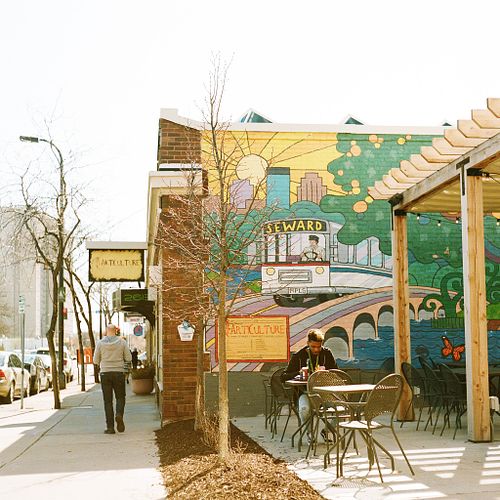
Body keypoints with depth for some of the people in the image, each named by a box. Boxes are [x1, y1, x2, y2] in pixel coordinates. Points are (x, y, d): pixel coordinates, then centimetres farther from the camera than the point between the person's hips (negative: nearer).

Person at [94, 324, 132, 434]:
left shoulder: (100, 343, -2)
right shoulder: (122, 342, -2)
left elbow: (96, 360, 3)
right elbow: (129, 358, 0)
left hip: (105, 374, 0)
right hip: (119, 373, 0)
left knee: (108, 401, 5)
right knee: (120, 397, 13)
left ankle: (110, 427, 0)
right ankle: (119, 415, -17)